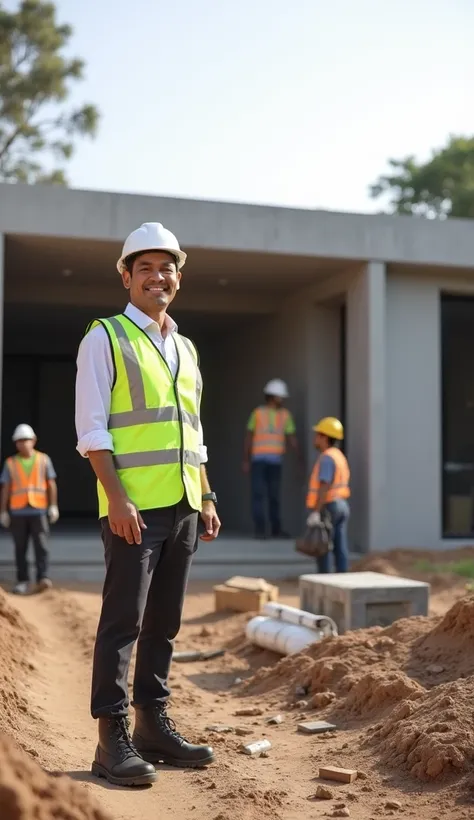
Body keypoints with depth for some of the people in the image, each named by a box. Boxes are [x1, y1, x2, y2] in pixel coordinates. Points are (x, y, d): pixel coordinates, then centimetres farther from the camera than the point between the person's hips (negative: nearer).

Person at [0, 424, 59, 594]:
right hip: (18, 512, 1)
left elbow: (51, 484, 6)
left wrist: (53, 506, -1)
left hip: (38, 510, -1)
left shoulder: (43, 459, 6)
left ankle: (43, 578, -13)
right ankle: (23, 581, 7)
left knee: (41, 546, -9)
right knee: (20, 548, 3)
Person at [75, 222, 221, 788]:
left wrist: (206, 497, 15)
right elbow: (91, 428, -8)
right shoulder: (105, 338, -1)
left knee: (163, 623, 10)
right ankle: (113, 739, 0)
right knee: (123, 621, -6)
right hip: (133, 506, -6)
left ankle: (153, 725, 19)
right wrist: (116, 497, -17)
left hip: (182, 506, 7)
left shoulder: (185, 349, 19)